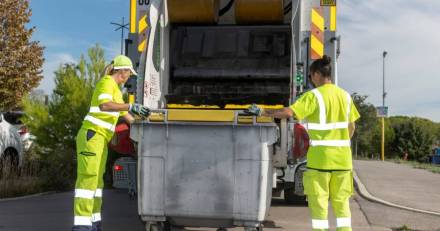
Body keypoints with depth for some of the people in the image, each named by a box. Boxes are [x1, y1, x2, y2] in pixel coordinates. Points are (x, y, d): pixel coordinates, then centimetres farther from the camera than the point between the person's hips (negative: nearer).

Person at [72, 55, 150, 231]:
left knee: (97, 179, 7)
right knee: (88, 177, -15)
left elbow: (125, 114, 30)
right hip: (92, 135, -10)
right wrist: (131, 106, -33)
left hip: (100, 138, 10)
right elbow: (104, 105, -27)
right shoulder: (107, 82, -7)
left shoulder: (115, 88, 23)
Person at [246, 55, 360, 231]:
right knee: (341, 200, 13)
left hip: (320, 157, -6)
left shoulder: (314, 96, -10)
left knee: (318, 200, 3)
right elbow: (351, 127, 14)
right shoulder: (345, 95, 10)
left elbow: (289, 112, -22)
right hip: (343, 157, 6)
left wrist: (262, 113, -14)